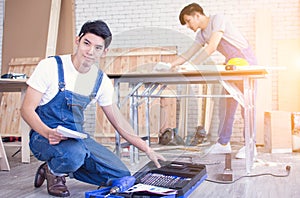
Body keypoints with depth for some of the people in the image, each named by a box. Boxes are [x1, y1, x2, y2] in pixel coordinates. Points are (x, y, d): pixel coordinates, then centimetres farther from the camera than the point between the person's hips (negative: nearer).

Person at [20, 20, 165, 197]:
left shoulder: (102, 81, 0)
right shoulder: (51, 66, -12)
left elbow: (119, 122, 9)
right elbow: (27, 109, -12)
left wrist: (148, 150, 6)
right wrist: (48, 133, -31)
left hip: (77, 138, 5)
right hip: (45, 136, -5)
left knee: (122, 177, -7)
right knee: (74, 153, -39)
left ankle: (66, 166, 11)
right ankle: (53, 171, -2)